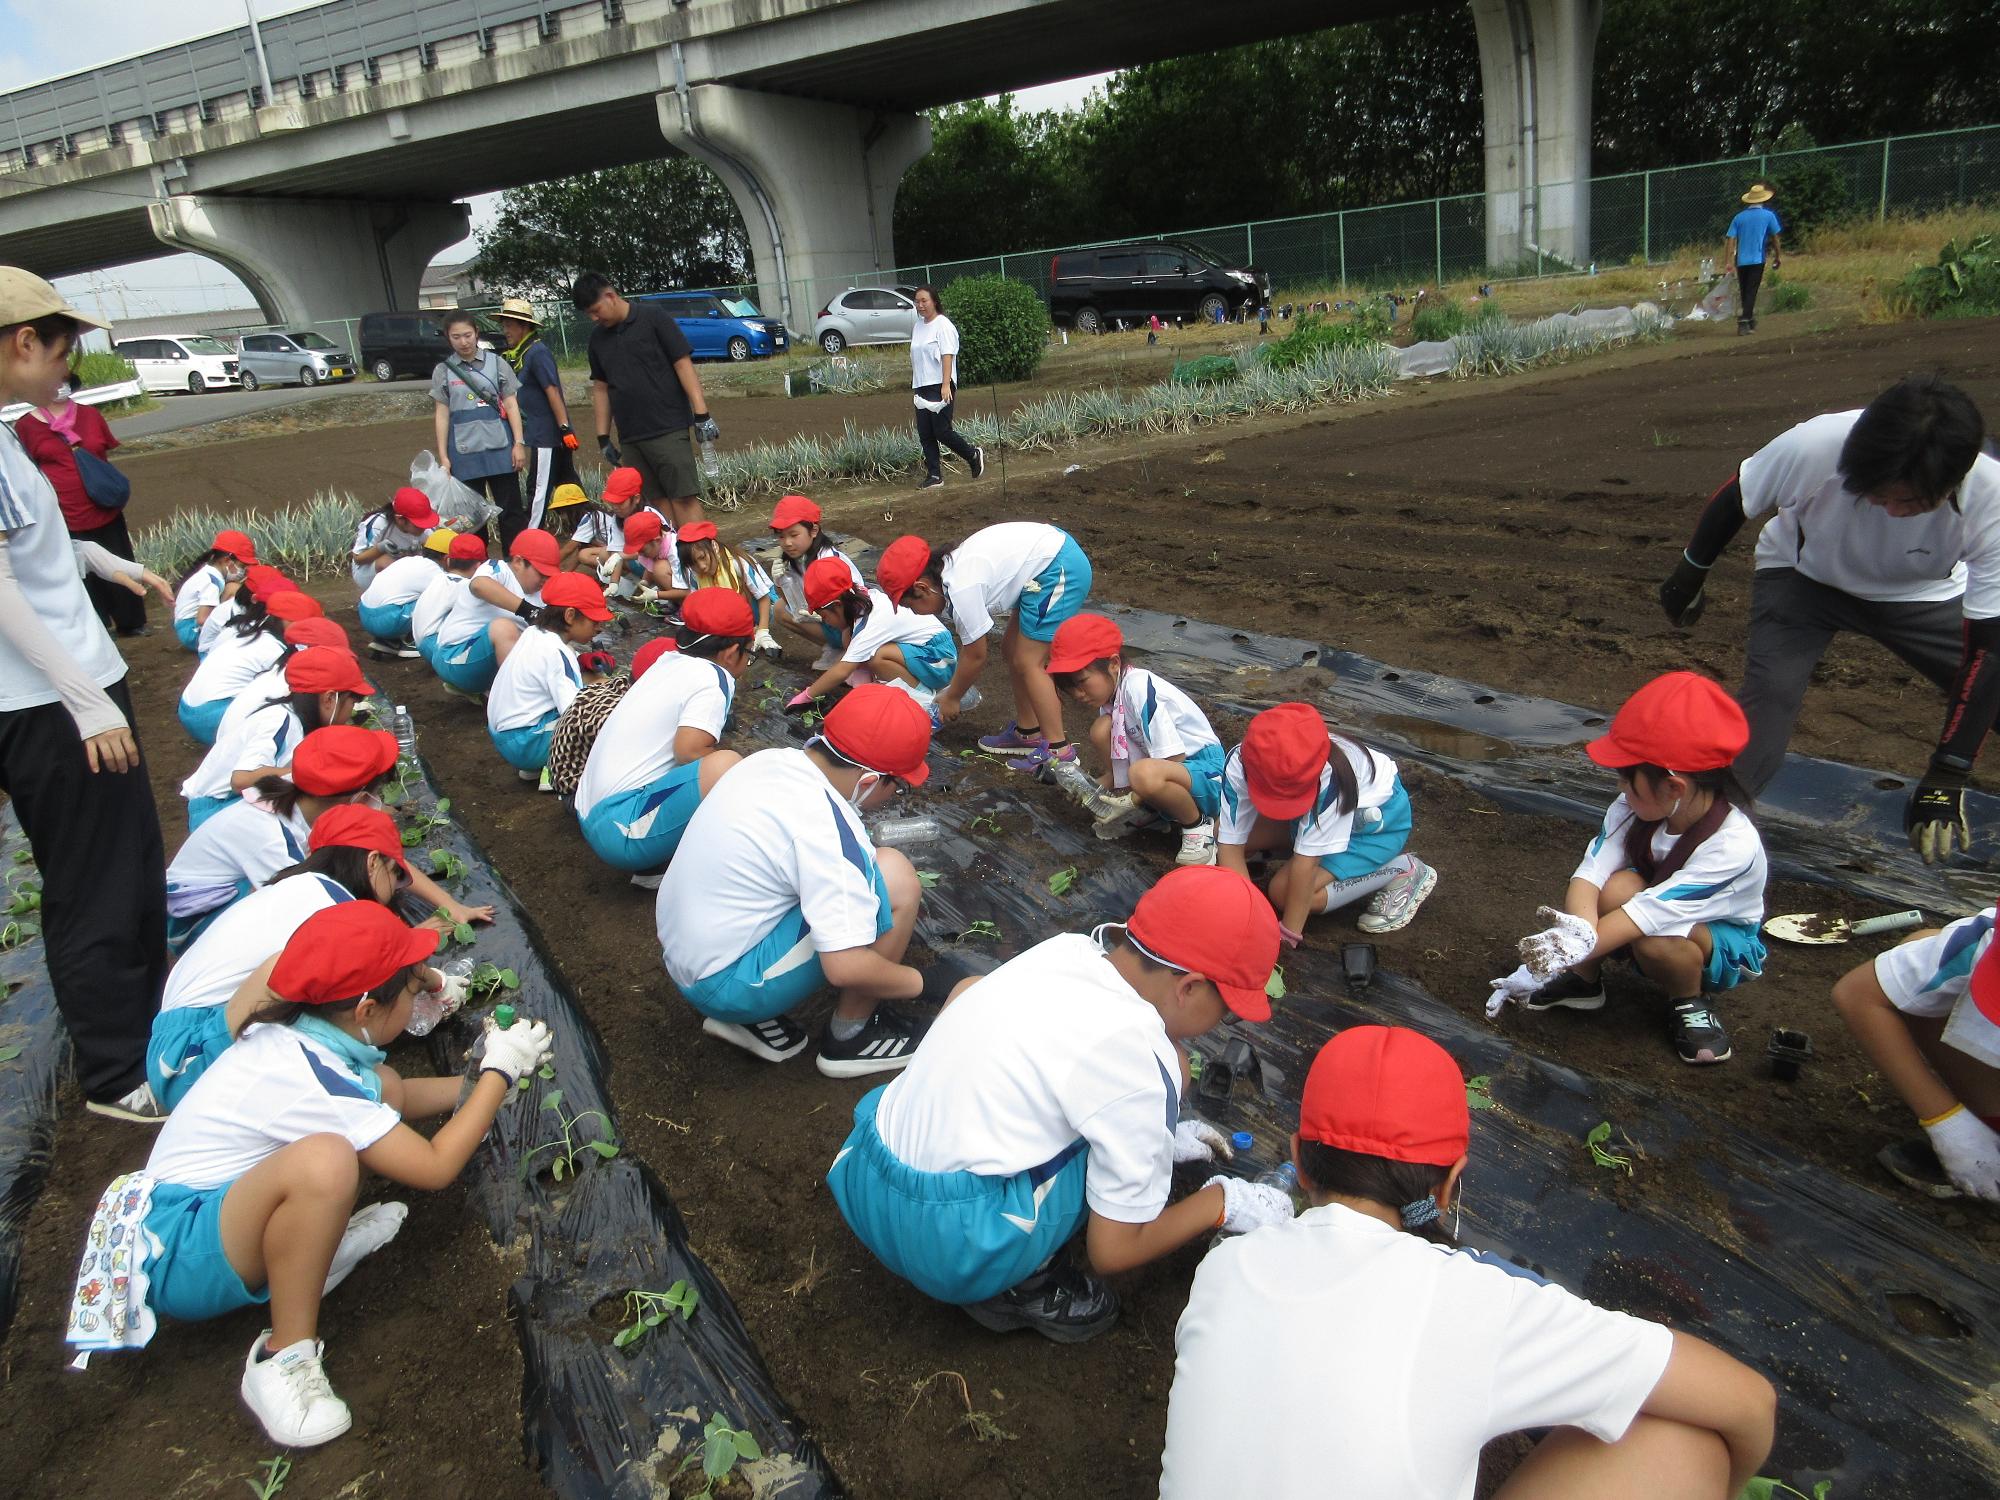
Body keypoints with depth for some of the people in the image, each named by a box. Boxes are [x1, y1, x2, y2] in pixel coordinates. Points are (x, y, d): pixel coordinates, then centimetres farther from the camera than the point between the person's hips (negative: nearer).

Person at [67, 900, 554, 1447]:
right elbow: (436, 1168, -24)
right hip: (179, 1255, -9)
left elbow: (395, 1096, 19)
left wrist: (476, 1082, 11)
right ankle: (283, 1358, -20)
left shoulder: (292, 1034, -1)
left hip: (212, 1203, 9)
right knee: (324, 1159, -39)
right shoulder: (312, 1080, -28)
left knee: (382, 1085, 5)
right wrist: (499, 1073, -15)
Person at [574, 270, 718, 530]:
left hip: (668, 429, -5)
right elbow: (600, 388, 19)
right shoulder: (598, 337, 14)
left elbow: (684, 365, -6)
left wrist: (702, 415, -12)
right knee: (658, 501, 4)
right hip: (629, 437, 5)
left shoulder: (653, 317, -2)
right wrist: (603, 437, 15)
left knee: (684, 497, -10)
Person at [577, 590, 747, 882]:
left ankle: (654, 867, 6)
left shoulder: (671, 661, 13)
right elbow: (689, 750, -21)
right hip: (622, 829, -10)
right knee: (726, 767, -24)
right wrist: (731, 768, -4)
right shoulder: (714, 677, -10)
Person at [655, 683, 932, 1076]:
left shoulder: (769, 760, 0)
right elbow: (845, 967, -27)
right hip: (727, 984, -9)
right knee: (894, 876, -13)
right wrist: (919, 981, -10)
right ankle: (851, 1037, 3)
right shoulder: (825, 828, -24)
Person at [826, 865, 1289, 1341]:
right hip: (950, 1250, -7)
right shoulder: (1142, 1056, -17)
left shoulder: (1065, 948, 2)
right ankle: (1022, 1283, -2)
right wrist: (1223, 1202, 7)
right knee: (1160, 1074, -4)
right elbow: (1114, 1251, -9)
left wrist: (1156, 1133, 26)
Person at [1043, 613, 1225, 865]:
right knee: (1101, 730, -11)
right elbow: (1123, 762, 10)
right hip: (1167, 769, 8)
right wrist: (1094, 787, -8)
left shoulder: (1140, 690, -23)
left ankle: (1197, 824, -11)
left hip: (1206, 772, -8)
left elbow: (1173, 762, -24)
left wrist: (1128, 803, -20)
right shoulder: (1111, 691, 4)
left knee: (1146, 774, -40)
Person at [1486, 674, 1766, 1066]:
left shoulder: (1733, 845, -33)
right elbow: (1590, 872, -30)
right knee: (1619, 887, -30)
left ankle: (1689, 1003, -4)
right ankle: (1584, 980, -7)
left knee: (1656, 938, -36)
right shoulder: (1636, 808, -20)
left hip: (1724, 946, -4)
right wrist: (1579, 932, -51)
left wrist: (1573, 950, -45)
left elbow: (1652, 912, -39)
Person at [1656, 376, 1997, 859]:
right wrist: (1690, 574, 0)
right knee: (1769, 692, -25)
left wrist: (1947, 779, -29)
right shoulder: (1816, 445, -38)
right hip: (1804, 577, -2)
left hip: (1923, 596, 2)